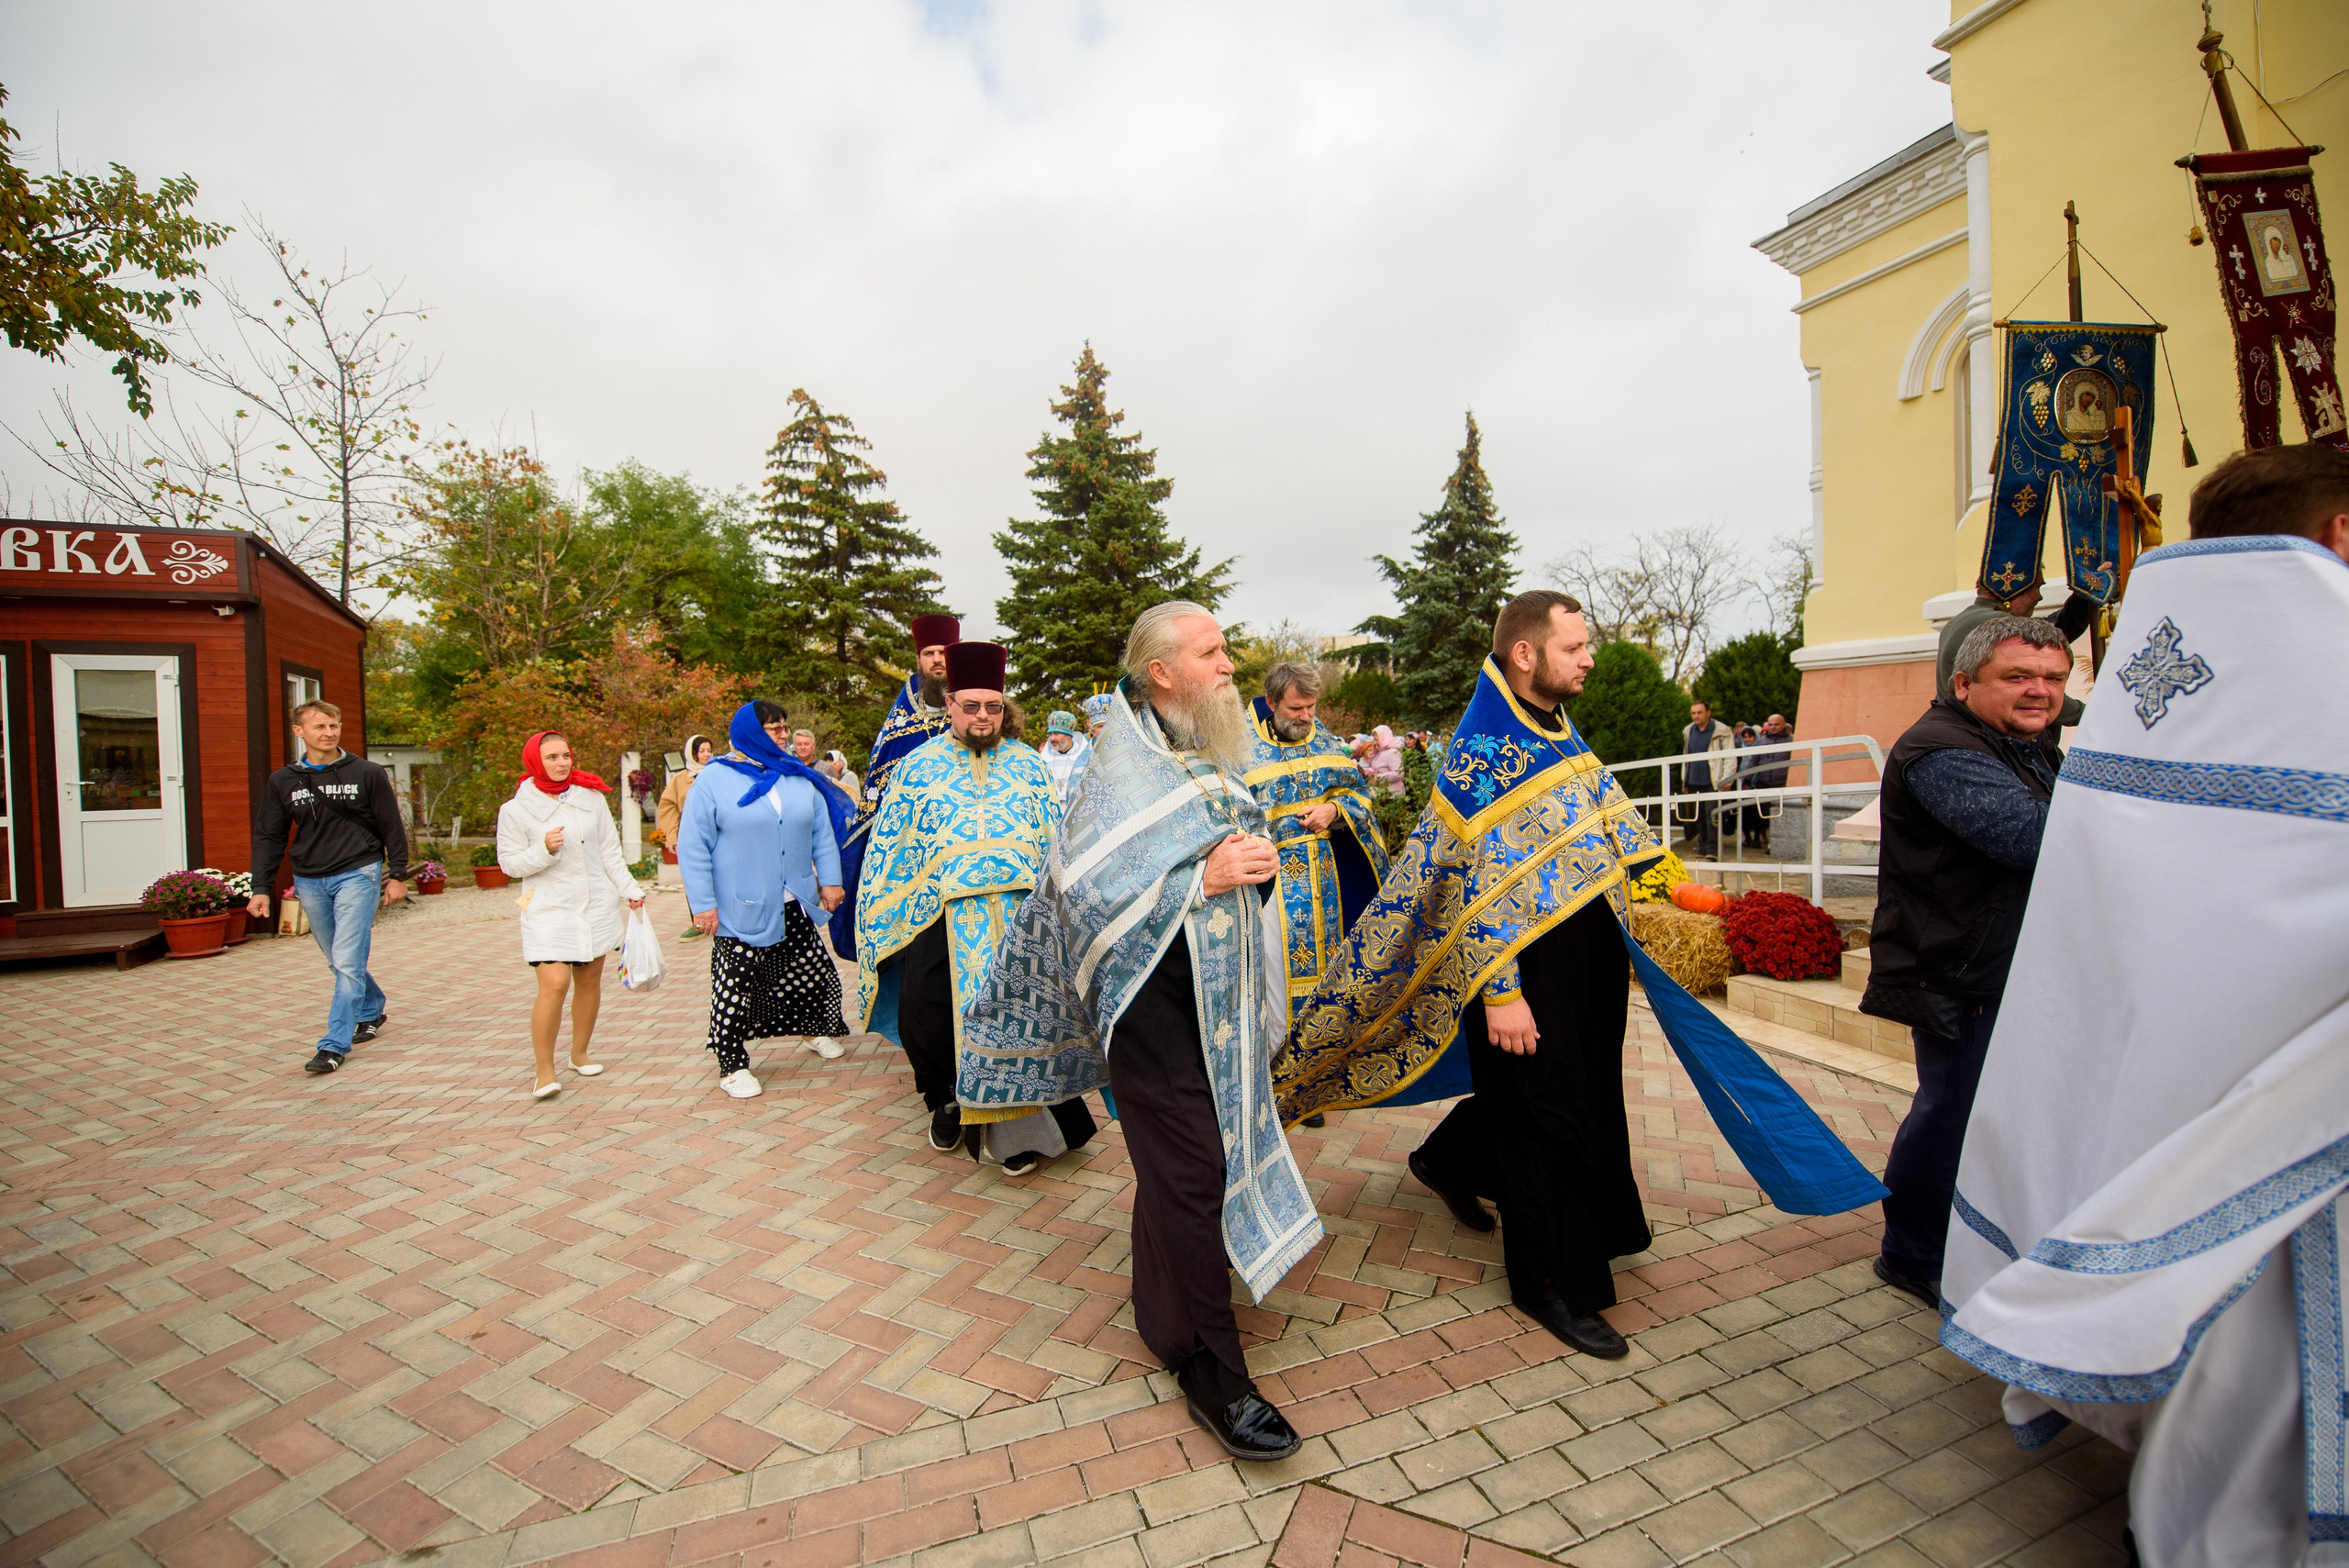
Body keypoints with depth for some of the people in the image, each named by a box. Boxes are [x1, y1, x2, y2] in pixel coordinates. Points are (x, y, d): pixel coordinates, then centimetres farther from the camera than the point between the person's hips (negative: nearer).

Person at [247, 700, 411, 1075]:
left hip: (357, 875, -4)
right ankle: (373, 1011, 34)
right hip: (309, 882, 4)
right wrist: (260, 887, 4)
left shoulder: (367, 774, -2)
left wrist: (399, 875, 0)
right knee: (338, 961, 14)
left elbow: (392, 827, 2)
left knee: (347, 961, -10)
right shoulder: (283, 781, 7)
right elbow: (268, 837, 10)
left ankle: (335, 1045, -5)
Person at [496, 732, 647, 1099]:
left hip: (596, 905, 3)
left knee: (589, 982, 10)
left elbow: (610, 852, 10)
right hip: (548, 909, -3)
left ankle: (579, 1054, 27)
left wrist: (628, 889, 8)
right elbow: (510, 863, -1)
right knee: (554, 984, -15)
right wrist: (544, 850, -18)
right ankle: (544, 1071, -3)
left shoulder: (591, 798, 4)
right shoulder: (516, 810, -2)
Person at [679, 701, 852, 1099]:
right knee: (736, 985, 1)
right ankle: (732, 1064, 16)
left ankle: (814, 1029, 38)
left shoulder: (800, 778, 7)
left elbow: (822, 832, 13)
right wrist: (703, 903, -10)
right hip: (741, 911, -5)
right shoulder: (715, 780, -6)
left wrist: (830, 880, 7)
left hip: (794, 907, 5)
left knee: (814, 972, 13)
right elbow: (692, 847, -7)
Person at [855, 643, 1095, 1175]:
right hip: (941, 911, 0)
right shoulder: (919, 765, 11)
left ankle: (1014, 1128, 13)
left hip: (1022, 906, 0)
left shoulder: (1029, 765, 14)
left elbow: (1059, 839, 15)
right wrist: (877, 917, 10)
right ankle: (948, 1100, 25)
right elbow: (888, 844, 13)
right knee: (921, 1013, -5)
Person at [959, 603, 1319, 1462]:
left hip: (1218, 1001, 8)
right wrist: (1203, 876, -25)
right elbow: (1088, 890, -23)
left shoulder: (1211, 758, 10)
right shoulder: (1124, 770, -16)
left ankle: (1165, 1311, 43)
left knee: (1178, 1163, 22)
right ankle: (1208, 1366, 13)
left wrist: (1257, 861, 2)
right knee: (1189, 1174, -2)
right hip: (1158, 1009, -8)